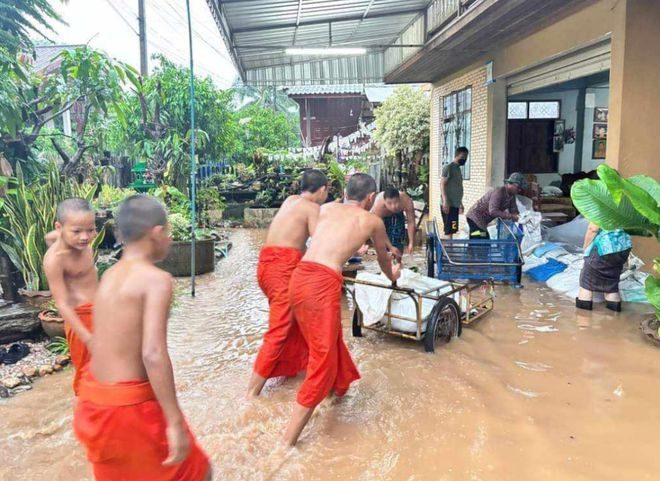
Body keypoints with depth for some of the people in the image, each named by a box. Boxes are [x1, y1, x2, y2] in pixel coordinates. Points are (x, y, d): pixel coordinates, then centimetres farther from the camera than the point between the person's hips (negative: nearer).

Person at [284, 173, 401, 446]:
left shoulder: (327, 208, 22)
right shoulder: (372, 221, 14)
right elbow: (383, 256, 32)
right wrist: (392, 276, 54)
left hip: (299, 277, 6)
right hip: (323, 283, -6)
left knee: (331, 340, 27)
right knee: (323, 359, 3)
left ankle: (341, 388, 51)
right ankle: (289, 440, 4)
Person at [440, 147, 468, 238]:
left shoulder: (458, 169, 19)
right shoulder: (448, 167, -8)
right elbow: (442, 184, -15)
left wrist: (460, 203, 24)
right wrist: (445, 201, -23)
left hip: (455, 204, 9)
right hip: (448, 205, -9)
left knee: (450, 230, 11)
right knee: (449, 231, -10)